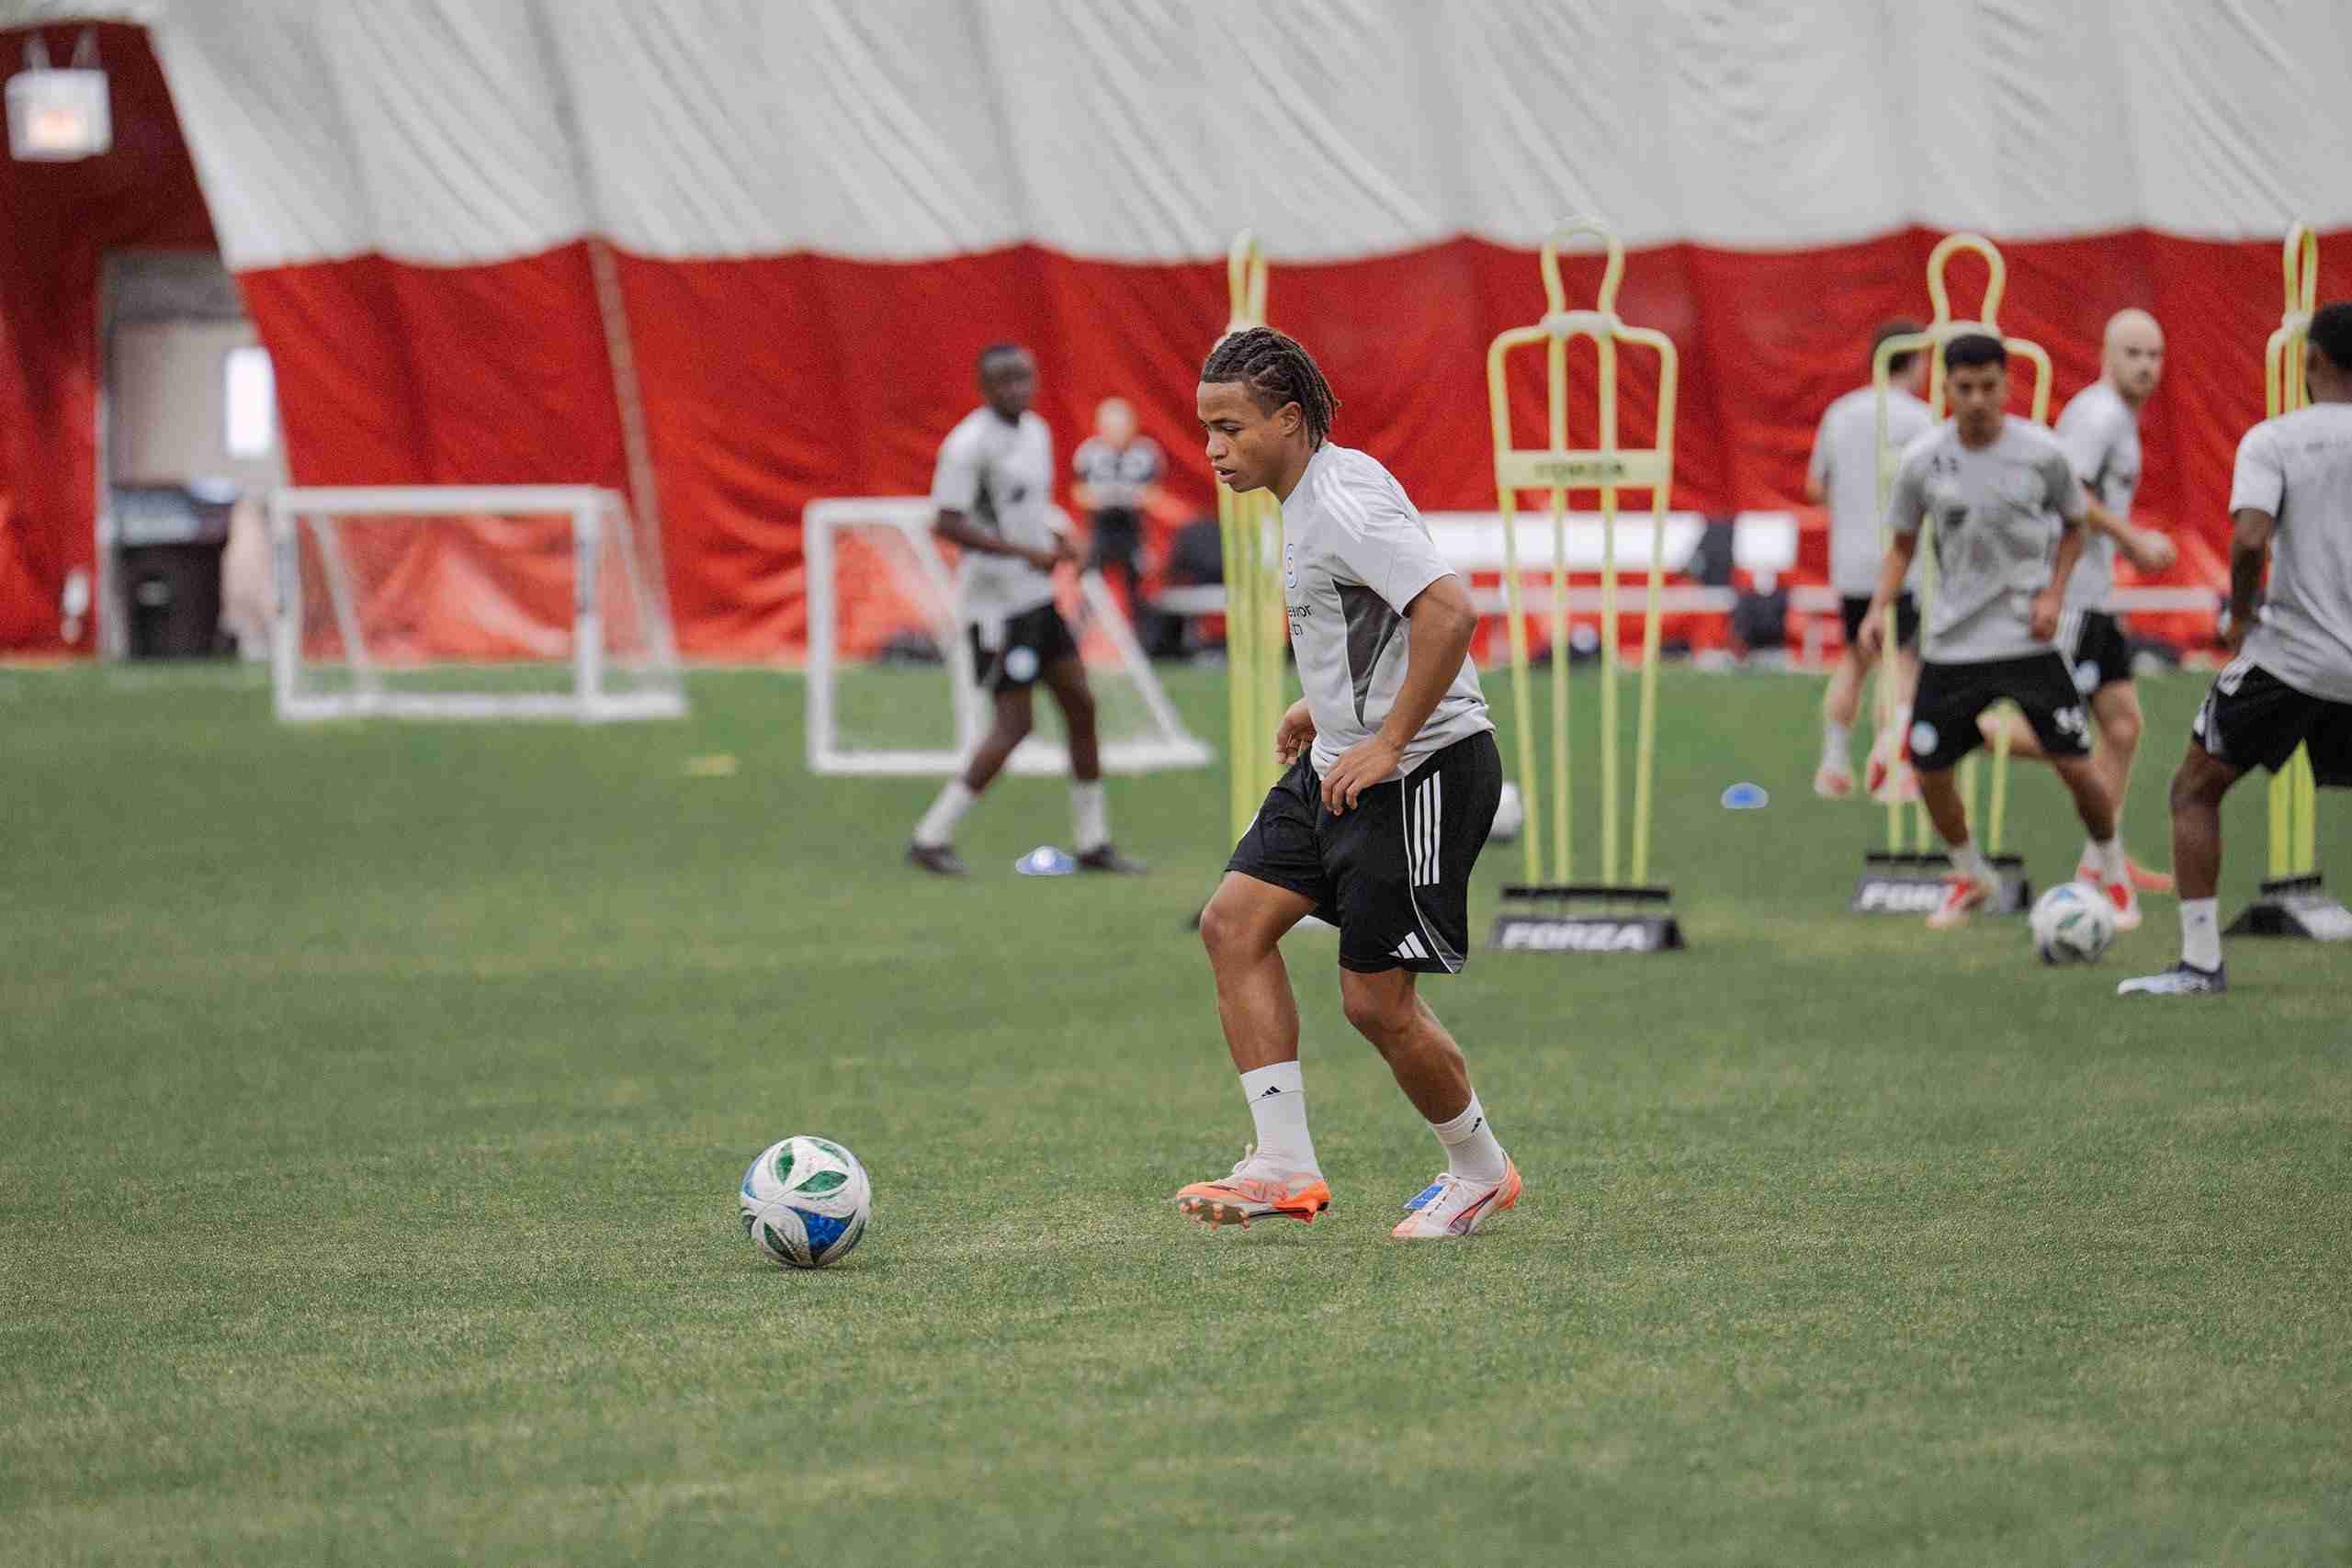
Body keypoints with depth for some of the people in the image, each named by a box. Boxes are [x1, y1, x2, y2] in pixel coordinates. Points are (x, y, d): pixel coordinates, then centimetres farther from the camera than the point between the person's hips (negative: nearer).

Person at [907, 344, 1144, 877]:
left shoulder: (1036, 432, 11)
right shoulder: (969, 444, -17)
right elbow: (946, 525, -22)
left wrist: (1056, 542, 4)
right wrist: (1024, 552, -25)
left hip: (1035, 595, 9)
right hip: (996, 602, -9)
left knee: (1081, 705, 8)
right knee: (1014, 722, -9)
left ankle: (1093, 842, 17)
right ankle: (930, 837, -2)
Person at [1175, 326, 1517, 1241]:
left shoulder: (1342, 505, -20)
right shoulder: (1307, 496, 11)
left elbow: (1450, 610, -31)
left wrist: (1390, 742, -25)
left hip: (1421, 772, -10)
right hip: (1342, 763, 10)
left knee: (1375, 1001, -4)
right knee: (1235, 924, 2)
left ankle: (1479, 1170, 19)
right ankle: (1285, 1166, 2)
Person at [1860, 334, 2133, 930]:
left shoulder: (2041, 452, -9)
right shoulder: (1922, 459, -6)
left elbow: (2074, 526, 8)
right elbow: (1903, 544, 8)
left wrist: (2053, 594, -6)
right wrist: (1878, 608, -7)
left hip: (2027, 635, -2)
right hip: (1953, 640, 2)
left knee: (2074, 764, -6)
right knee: (1928, 769, 1)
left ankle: (2113, 875, 18)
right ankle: (1969, 876, 28)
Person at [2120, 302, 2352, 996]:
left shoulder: (2273, 440, -7)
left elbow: (2250, 538, -21)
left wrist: (2241, 613, -4)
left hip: (2289, 652, -4)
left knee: (2195, 790, 10)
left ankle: (2201, 962, 2)